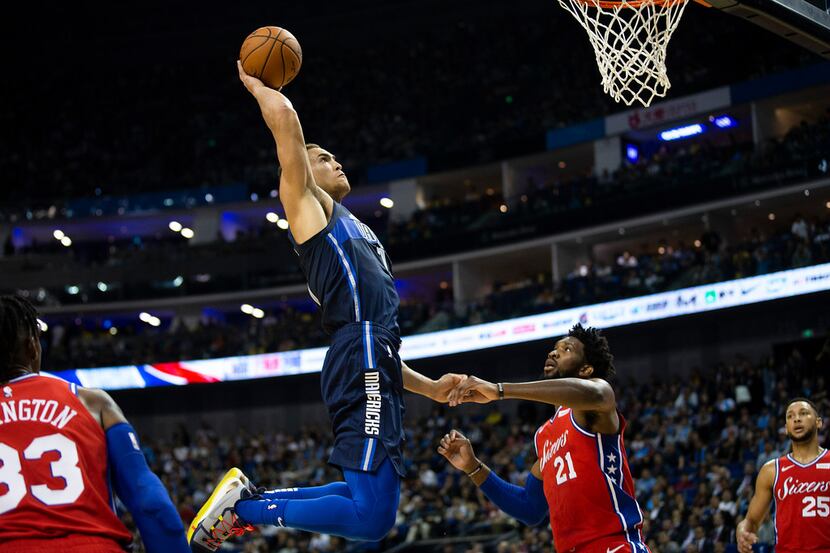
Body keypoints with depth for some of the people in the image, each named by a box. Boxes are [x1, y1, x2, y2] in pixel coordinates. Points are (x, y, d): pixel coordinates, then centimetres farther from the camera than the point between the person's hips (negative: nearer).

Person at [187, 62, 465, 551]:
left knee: (369, 502, 9)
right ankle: (244, 508, -6)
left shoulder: (358, 234, 34)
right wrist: (257, 86, 17)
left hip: (376, 368, 9)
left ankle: (249, 499, 14)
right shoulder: (308, 203, 10)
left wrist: (429, 387, 27)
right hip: (362, 366, -9)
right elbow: (284, 116, -3)